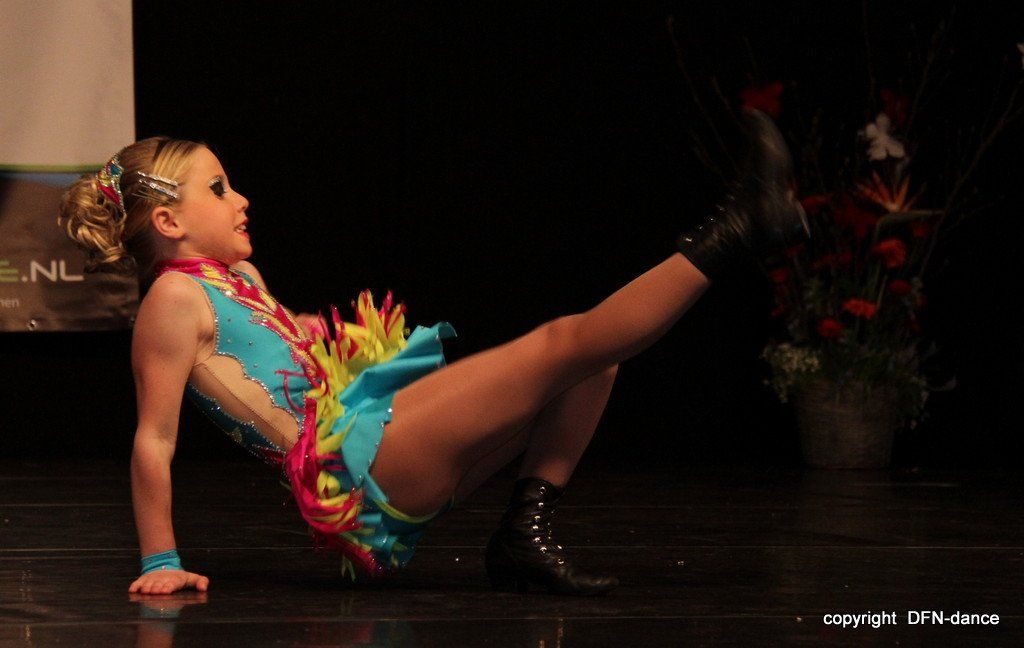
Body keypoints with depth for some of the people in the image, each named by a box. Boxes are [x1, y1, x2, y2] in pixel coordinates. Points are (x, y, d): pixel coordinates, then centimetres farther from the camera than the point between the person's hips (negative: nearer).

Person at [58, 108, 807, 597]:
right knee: (567, 343, -14)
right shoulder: (176, 299, -6)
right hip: (358, 457, -10)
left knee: (586, 355, 8)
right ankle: (734, 233, -12)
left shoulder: (236, 284, 21)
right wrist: (160, 563, -12)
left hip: (397, 461, 10)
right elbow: (154, 440, -10)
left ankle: (527, 528, -1)